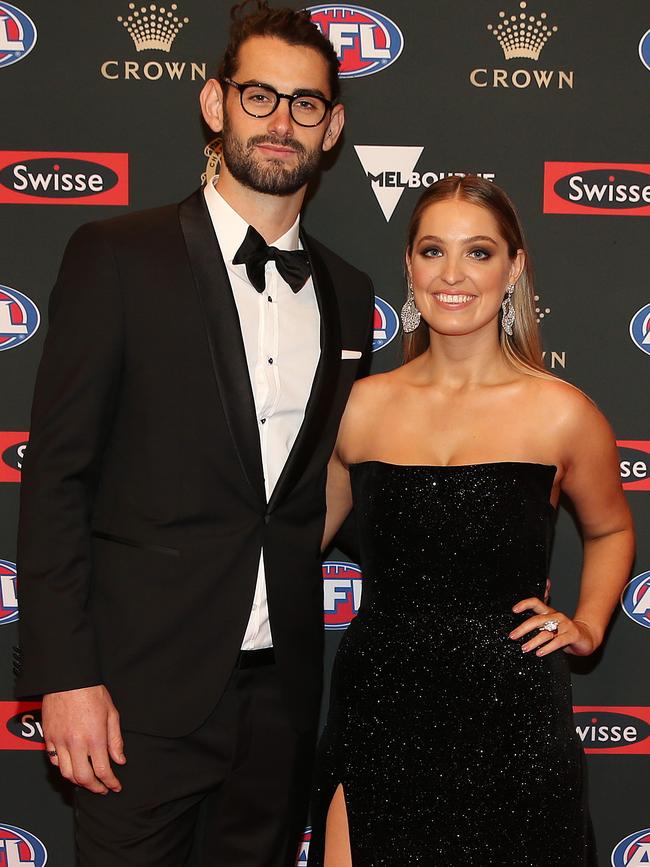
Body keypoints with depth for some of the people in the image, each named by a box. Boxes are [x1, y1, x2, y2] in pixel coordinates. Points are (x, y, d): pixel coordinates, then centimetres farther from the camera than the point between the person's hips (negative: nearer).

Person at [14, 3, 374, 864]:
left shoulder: (346, 292, 9)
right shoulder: (118, 257, -6)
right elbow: (56, 474, -9)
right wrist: (65, 674, -13)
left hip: (285, 685, 5)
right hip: (147, 680, -4)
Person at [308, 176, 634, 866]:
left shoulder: (561, 414, -4)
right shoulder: (363, 405, 1)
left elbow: (610, 530, 14)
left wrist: (587, 625, 3)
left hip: (509, 716, -1)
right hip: (377, 709, 2)